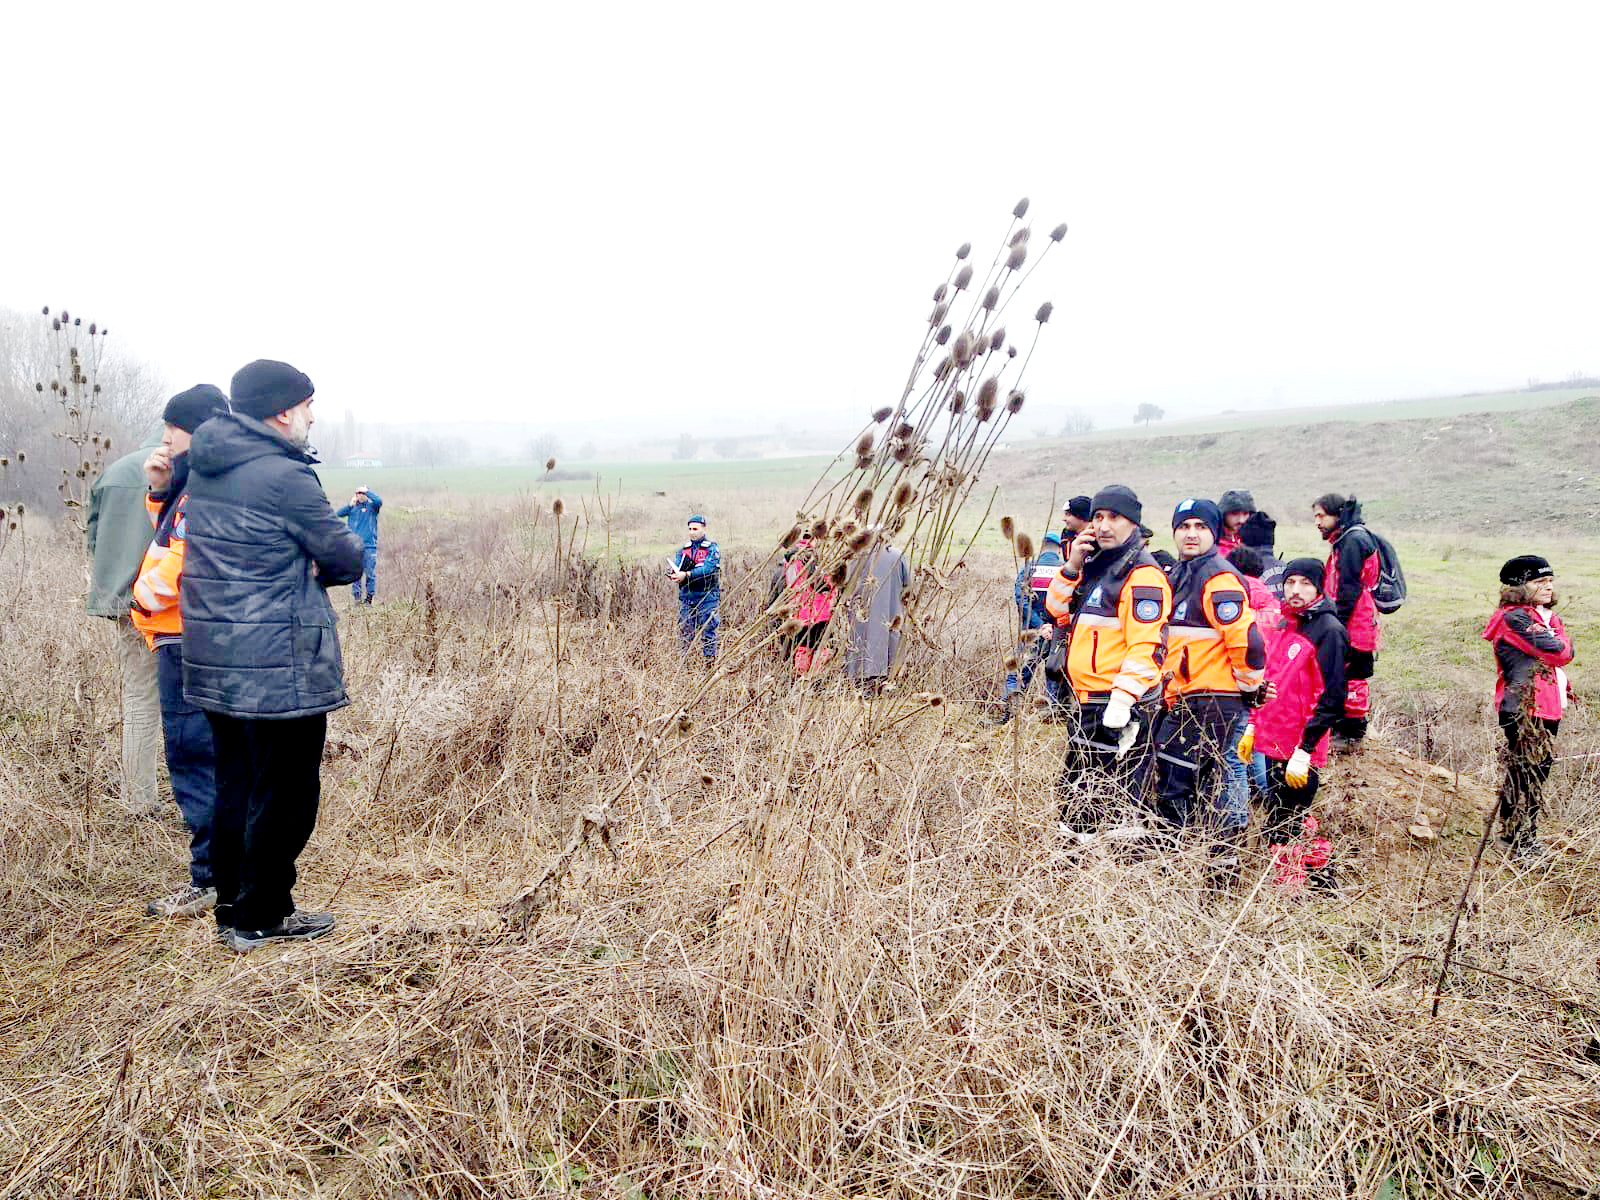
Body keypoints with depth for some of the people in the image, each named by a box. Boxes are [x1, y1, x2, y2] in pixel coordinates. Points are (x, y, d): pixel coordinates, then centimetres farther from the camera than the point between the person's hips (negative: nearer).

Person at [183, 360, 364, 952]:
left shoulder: (204, 469, 9)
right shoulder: (285, 476, -17)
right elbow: (346, 557, -10)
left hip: (215, 659, 9)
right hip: (280, 667, -9)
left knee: (235, 786, 18)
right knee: (284, 793, 5)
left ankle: (231, 909, 28)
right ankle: (261, 919, 15)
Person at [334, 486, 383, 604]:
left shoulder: (372, 506, 5)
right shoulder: (352, 507, 12)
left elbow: (379, 500, -17)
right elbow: (338, 514, 3)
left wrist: (367, 490, -9)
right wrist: (350, 505, -4)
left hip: (369, 545, -2)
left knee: (370, 573, -3)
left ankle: (369, 597, 5)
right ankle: (356, 595, 11)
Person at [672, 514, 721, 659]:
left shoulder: (712, 548, -4)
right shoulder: (684, 548, 13)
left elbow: (708, 569, -18)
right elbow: (676, 566, 3)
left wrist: (687, 575, -27)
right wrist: (675, 575, -21)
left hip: (707, 597, -5)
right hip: (686, 597, 5)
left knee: (707, 630, -1)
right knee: (685, 631, 8)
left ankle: (710, 662, 6)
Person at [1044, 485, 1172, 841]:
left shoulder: (1143, 574, -13)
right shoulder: (1095, 564, 16)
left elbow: (1144, 645, -20)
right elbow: (1057, 612, 15)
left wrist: (1122, 700, -26)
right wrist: (1072, 567, 1)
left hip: (1120, 706, -10)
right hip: (1088, 702, 10)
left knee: (1115, 805, -9)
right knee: (1073, 797, 18)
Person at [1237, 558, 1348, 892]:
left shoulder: (1328, 630, -13)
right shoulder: (1287, 627, 13)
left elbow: (1331, 699, -18)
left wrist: (1304, 750, -20)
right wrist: (1253, 727, 18)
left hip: (1298, 752, -9)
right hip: (1274, 744, 9)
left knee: (1282, 829, -2)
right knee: (1294, 820, 21)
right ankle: (1323, 877, 37)